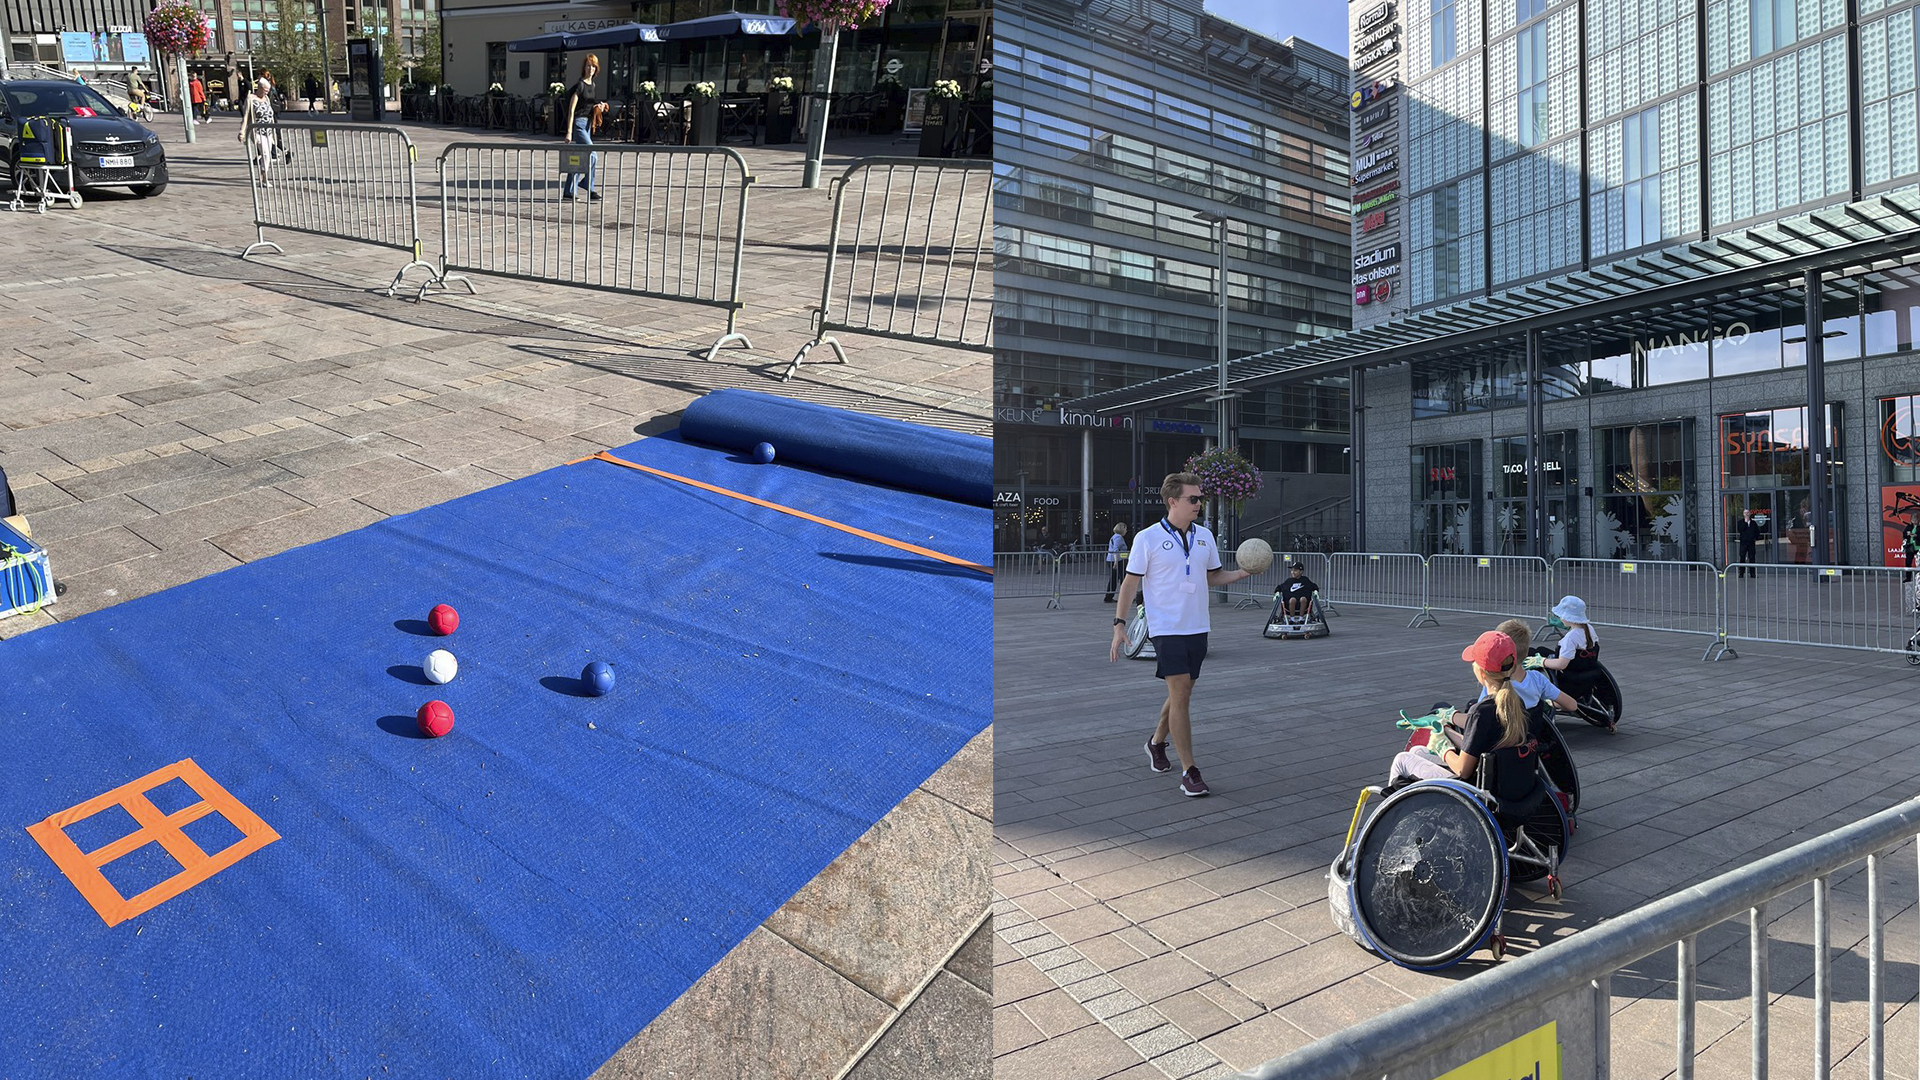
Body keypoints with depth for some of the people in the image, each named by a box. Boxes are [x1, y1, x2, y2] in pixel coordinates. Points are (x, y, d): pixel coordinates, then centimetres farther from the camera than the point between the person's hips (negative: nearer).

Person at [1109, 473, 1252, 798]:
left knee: (1182, 694, 14)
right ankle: (1189, 771, -4)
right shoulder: (1147, 538, -7)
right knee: (1180, 694, -10)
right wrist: (1119, 624, -9)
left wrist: (1242, 573, 1)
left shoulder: (1205, 536, 9)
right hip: (1166, 628, -6)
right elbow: (1131, 582, -4)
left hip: (1197, 628, 6)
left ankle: (1157, 742, 39)